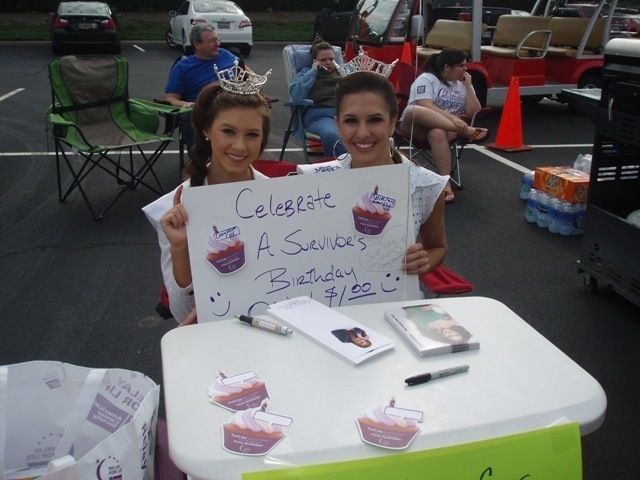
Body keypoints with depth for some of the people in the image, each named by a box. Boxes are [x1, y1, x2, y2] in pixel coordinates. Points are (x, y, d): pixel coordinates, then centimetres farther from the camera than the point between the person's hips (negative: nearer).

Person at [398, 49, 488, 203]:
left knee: (438, 133, -37)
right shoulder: (426, 79, -5)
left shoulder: (462, 84, 11)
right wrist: (452, 118, -34)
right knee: (414, 110, -39)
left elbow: (473, 113, 1)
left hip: (448, 128, 3)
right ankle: (467, 131, -37)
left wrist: (468, 86, -4)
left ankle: (446, 183, -43)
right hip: (416, 127, -2)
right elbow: (426, 107, -22)